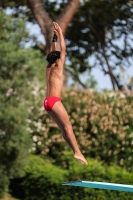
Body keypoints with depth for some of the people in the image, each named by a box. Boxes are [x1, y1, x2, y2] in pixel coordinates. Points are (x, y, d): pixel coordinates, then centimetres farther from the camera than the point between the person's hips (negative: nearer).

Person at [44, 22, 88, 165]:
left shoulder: (48, 69, 17)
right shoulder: (57, 68, 0)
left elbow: (52, 52, 29)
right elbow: (63, 50, 0)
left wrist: (55, 37, 30)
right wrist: (60, 34, 5)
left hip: (47, 102, 8)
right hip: (55, 101, -8)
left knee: (63, 128, 6)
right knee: (68, 126, -12)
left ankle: (74, 150, 0)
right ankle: (78, 152, -21)